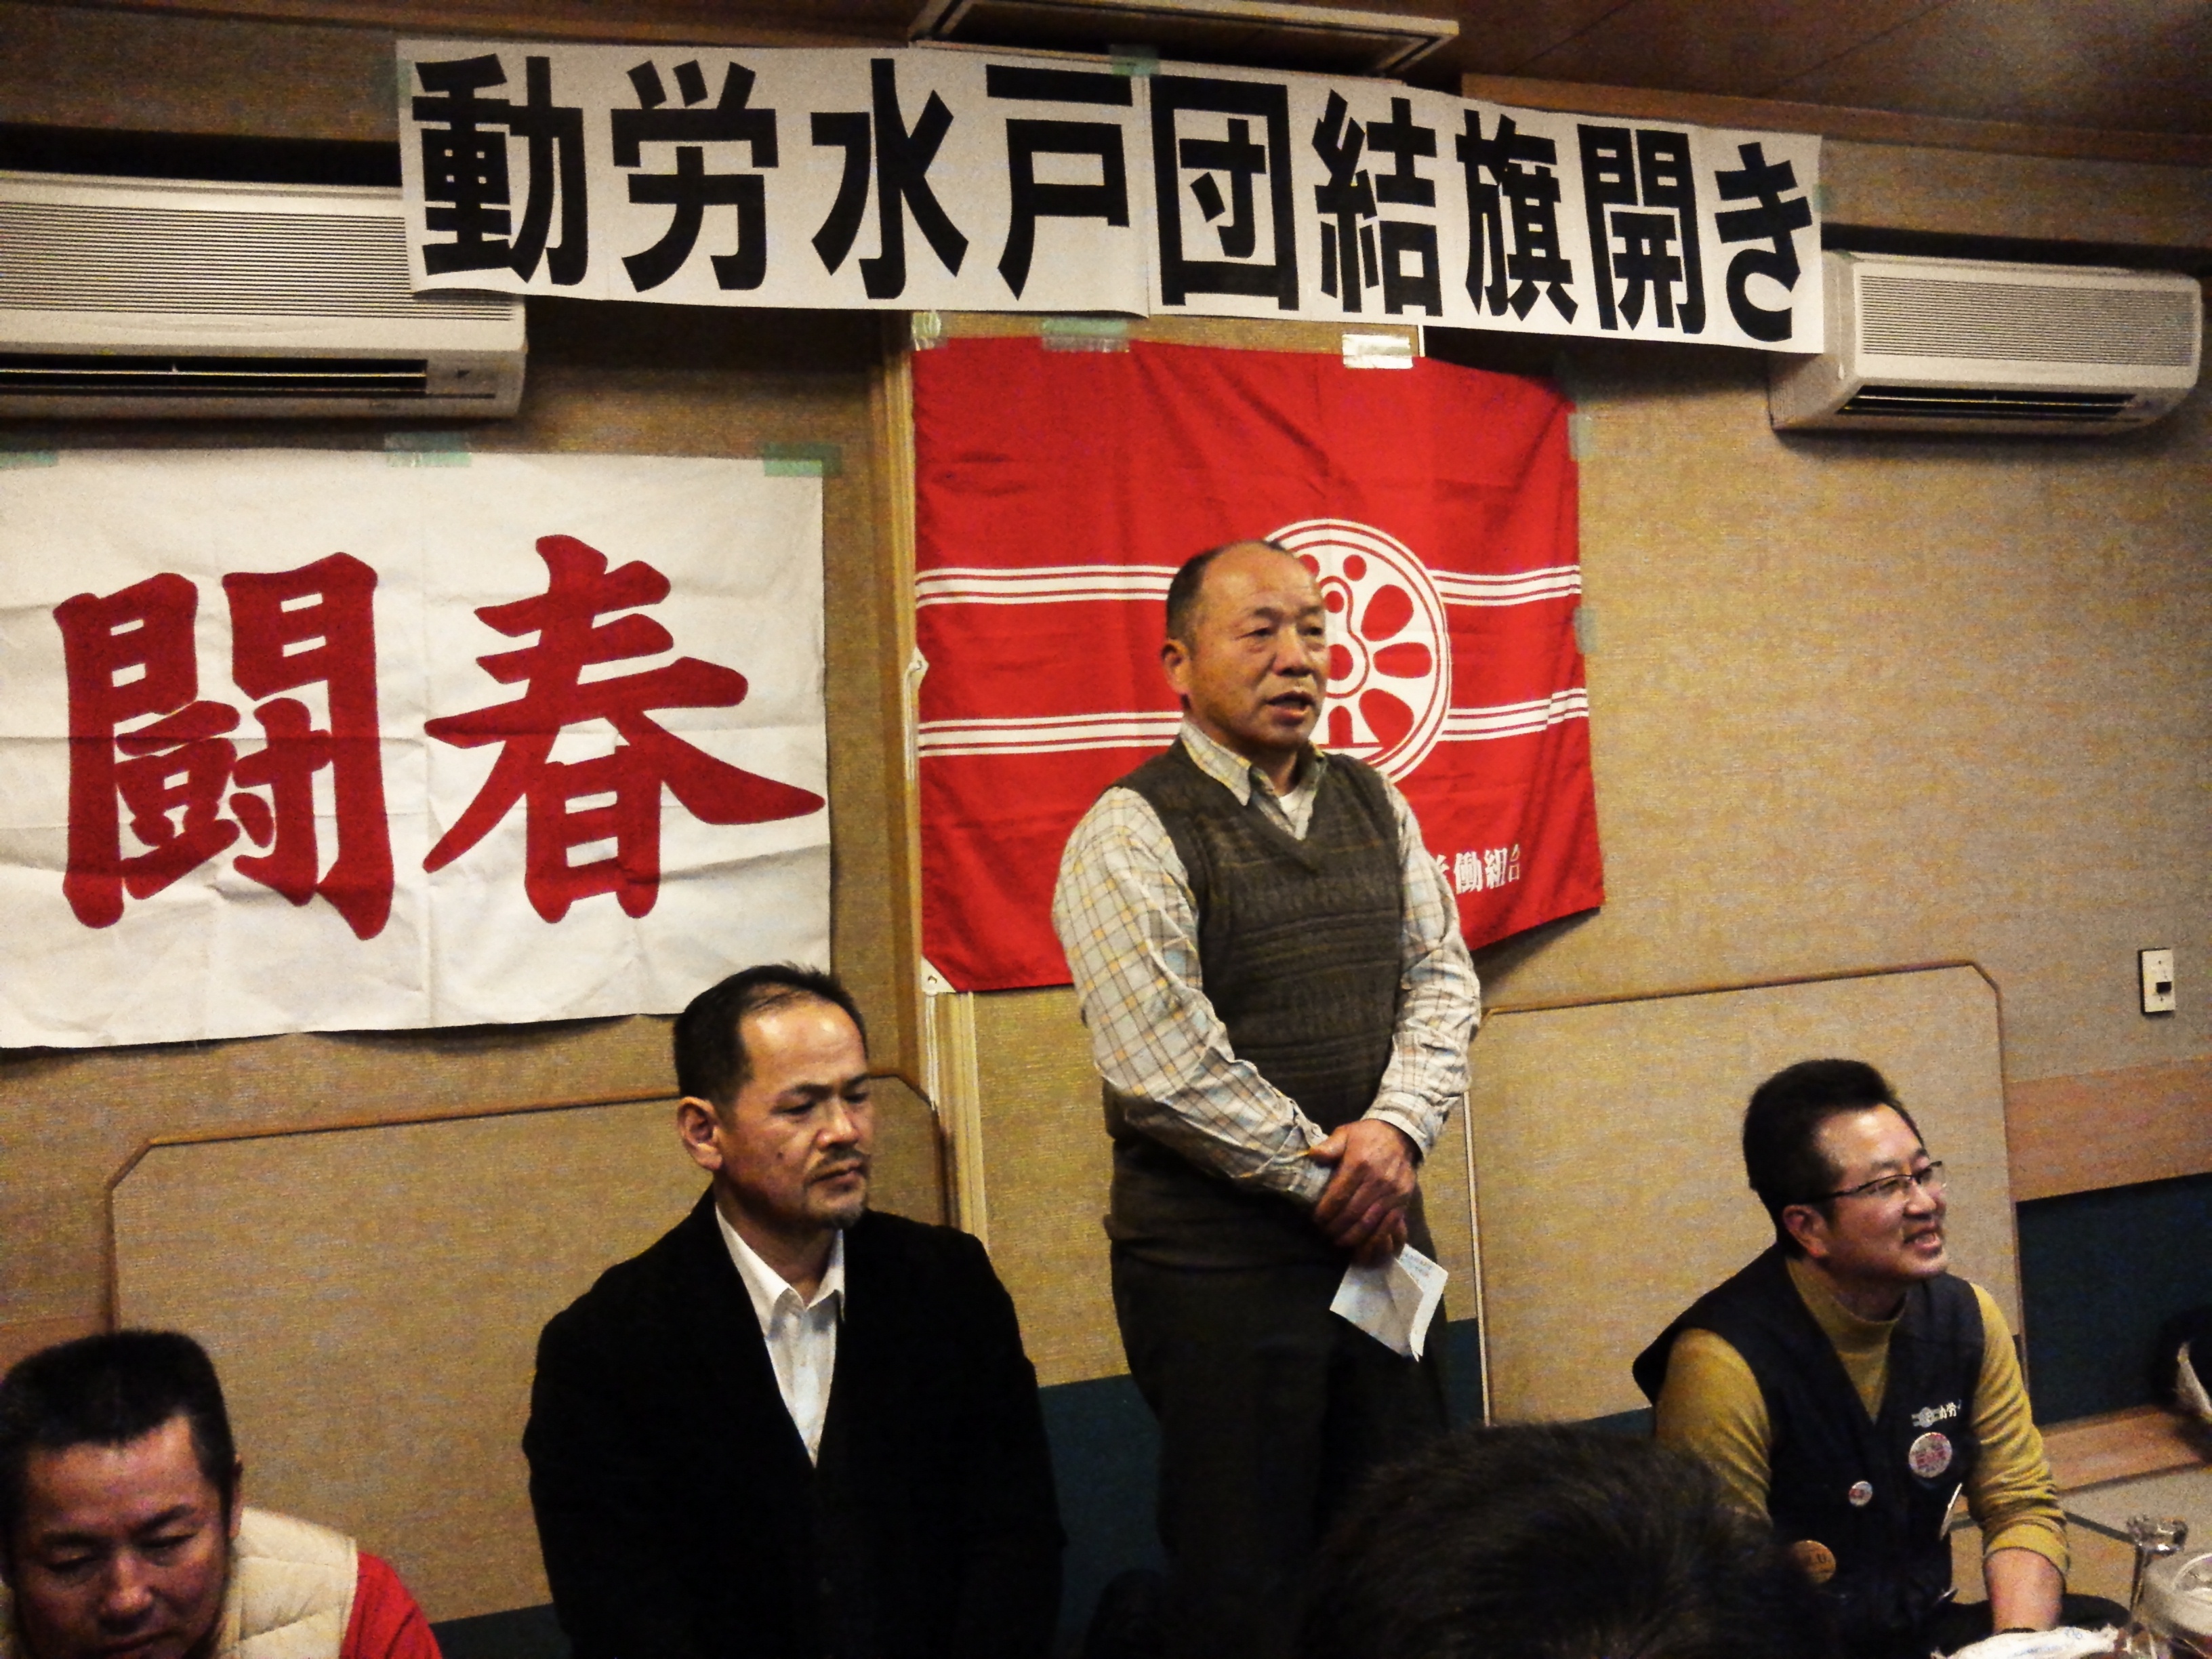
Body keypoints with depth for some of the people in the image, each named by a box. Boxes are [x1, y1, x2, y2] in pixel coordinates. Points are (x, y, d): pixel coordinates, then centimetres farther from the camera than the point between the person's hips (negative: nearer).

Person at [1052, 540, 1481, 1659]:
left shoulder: (1375, 806, 10)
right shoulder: (1131, 835, -11)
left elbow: (1442, 977, 7)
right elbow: (1166, 1068, -17)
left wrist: (1396, 1127, -11)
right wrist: (1330, 1177, -11)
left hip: (1378, 1234, 6)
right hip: (1218, 1260, -6)